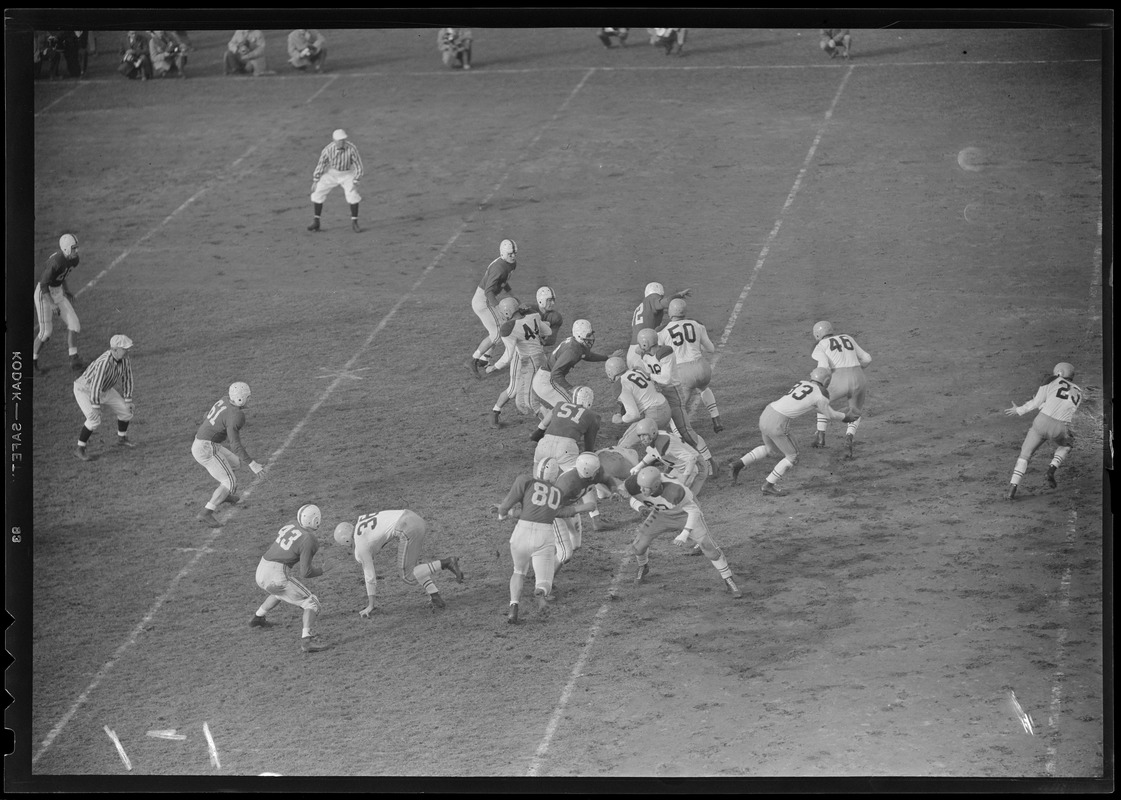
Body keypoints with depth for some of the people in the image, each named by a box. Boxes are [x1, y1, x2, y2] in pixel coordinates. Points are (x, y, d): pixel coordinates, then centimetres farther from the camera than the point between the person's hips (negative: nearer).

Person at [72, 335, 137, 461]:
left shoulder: (125, 359, -16)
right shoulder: (104, 362, -41)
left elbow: (126, 378, -1)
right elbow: (96, 386, -39)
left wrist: (128, 401, 1)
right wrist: (96, 408, -37)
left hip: (104, 389, 8)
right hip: (84, 390, -8)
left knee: (126, 410, 8)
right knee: (95, 420, -26)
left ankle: (122, 439, 32)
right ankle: (80, 449, -9)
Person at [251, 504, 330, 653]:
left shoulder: (291, 525, 8)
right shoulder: (309, 540, -14)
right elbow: (305, 572, -13)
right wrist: (319, 571, 7)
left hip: (261, 573, 8)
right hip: (278, 577, -8)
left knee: (280, 593, 39)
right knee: (311, 603, -3)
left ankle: (258, 618, 52)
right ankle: (306, 639, -21)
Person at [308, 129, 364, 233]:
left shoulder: (351, 148, -30)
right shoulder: (328, 150, -26)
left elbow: (358, 165, -19)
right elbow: (321, 163, -10)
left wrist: (355, 183, -21)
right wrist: (315, 181, -5)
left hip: (348, 174, -1)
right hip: (331, 172, 1)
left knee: (353, 196, -19)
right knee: (317, 194, -5)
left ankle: (354, 224, -2)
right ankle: (316, 223, 11)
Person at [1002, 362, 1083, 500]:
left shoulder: (1054, 381, 9)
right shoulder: (1077, 392, 21)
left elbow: (1037, 402, 3)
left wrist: (1019, 411, 16)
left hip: (1042, 422, -2)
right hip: (1059, 429, 2)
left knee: (1025, 455, 13)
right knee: (1066, 446, 35)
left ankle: (1013, 488, 0)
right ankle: (1052, 468, 8)